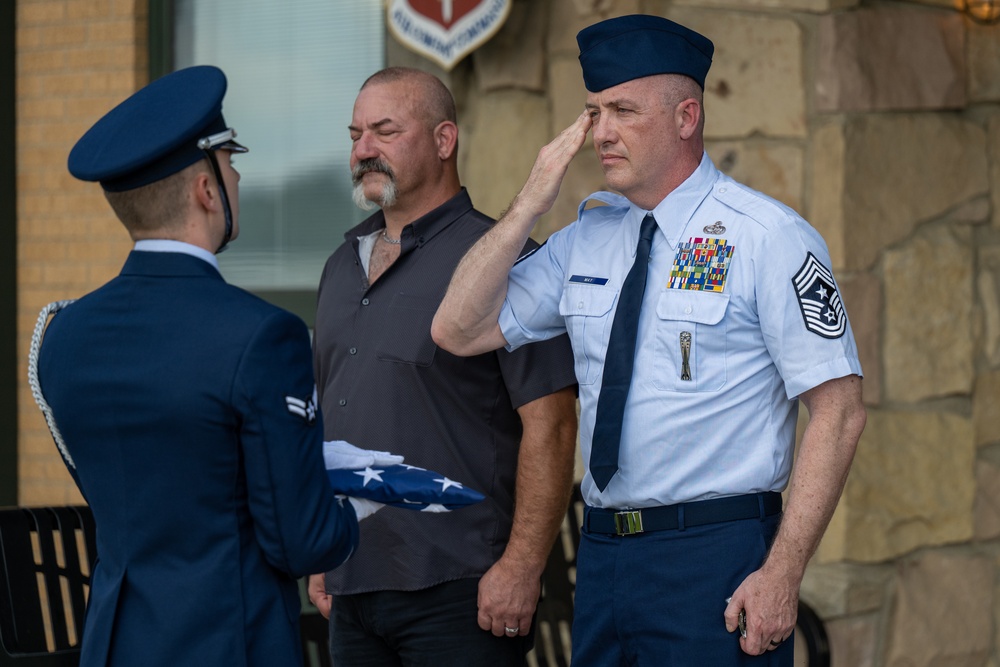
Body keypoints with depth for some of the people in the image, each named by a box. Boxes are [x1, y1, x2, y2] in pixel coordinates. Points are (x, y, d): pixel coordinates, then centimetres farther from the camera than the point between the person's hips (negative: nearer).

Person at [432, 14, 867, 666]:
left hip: (717, 559, -5)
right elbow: (459, 331, 10)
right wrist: (530, 203, 0)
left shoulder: (769, 238, -7)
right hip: (603, 556, 6)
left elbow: (839, 410, -10)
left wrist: (782, 574, -17)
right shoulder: (586, 238, 10)